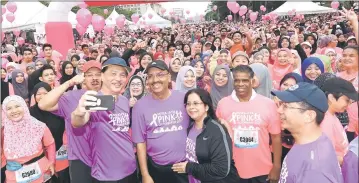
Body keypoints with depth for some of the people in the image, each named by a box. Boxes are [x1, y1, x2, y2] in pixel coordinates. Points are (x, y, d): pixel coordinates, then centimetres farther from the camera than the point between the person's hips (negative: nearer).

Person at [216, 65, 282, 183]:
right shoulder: (223, 104, -4)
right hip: (233, 171, 1)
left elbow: (276, 137, -1)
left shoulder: (268, 104, -6)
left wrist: (276, 167, -2)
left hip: (262, 171, 0)